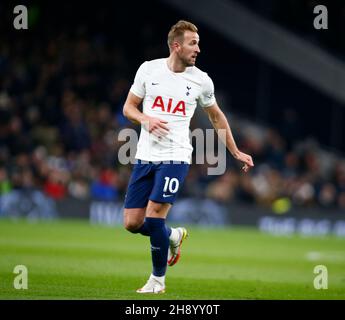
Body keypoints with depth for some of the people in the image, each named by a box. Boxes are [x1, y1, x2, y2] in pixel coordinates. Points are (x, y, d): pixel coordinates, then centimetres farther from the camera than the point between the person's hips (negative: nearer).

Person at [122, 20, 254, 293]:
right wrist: (146, 119, -12)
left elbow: (216, 117, 17)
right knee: (132, 224, -1)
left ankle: (158, 279, 4)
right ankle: (174, 236, 29)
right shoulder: (149, 69, 1)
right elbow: (128, 107, 10)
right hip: (145, 156, 2)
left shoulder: (201, 80, 1)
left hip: (175, 158, -2)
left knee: (154, 218, -16)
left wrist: (236, 152, 20)